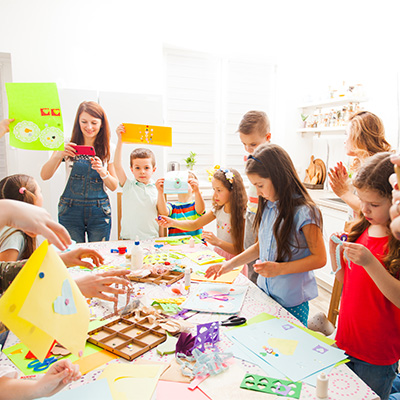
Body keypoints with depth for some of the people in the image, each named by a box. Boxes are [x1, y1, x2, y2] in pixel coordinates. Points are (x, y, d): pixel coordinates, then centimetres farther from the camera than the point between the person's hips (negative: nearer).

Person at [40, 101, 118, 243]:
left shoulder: (108, 149, 1)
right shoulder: (68, 145, 0)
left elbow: (114, 186, 2)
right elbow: (44, 176, -4)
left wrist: (103, 171, -17)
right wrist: (58, 155, -20)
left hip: (99, 211, 0)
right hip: (70, 210, 0)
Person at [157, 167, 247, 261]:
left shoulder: (242, 215, -15)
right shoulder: (219, 209, 5)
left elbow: (241, 251, -15)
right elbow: (195, 224, 8)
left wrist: (217, 242, -28)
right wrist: (173, 222, -7)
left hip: (232, 263, -6)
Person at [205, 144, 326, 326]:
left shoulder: (304, 212, -18)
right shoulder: (268, 207, 3)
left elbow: (320, 258, -15)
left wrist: (279, 268, -24)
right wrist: (229, 264, 8)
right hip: (265, 293, 6)